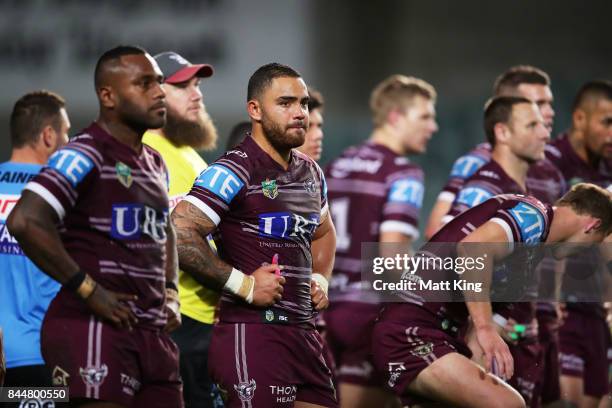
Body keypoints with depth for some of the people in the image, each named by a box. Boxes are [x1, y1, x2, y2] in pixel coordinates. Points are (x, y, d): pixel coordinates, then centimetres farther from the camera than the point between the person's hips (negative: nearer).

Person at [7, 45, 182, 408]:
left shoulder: (155, 164, 19)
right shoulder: (85, 156, -10)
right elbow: (26, 222, -22)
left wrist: (170, 294, 18)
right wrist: (88, 290, -19)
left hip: (153, 332, 9)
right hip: (96, 328, -9)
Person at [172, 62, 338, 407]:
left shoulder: (311, 173, 16)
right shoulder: (236, 171, -11)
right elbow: (180, 235, -20)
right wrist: (243, 285, -17)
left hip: (304, 331, 8)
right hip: (253, 331, -8)